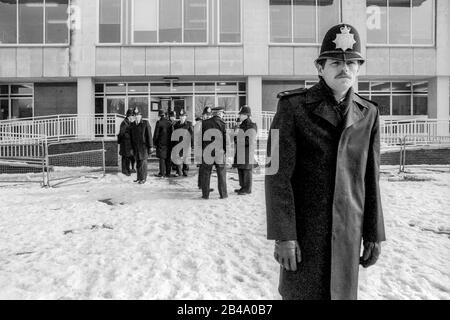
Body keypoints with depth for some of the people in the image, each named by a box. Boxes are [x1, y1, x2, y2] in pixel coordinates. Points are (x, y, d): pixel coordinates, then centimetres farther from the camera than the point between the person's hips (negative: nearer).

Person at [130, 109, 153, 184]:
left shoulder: (145, 123, -5)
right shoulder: (133, 125, 9)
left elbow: (149, 135, -8)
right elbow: (131, 137, 14)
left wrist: (150, 146, -10)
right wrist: (131, 148, 13)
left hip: (144, 146, -5)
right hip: (136, 147, 5)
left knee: (143, 162, -5)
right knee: (138, 163, 10)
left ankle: (143, 178, 3)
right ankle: (139, 177, 20)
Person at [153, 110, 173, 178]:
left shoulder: (159, 122, -9)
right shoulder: (169, 122, 5)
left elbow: (156, 133, -8)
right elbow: (171, 133, 8)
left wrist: (154, 142, 0)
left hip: (161, 143, -5)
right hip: (168, 143, 5)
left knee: (162, 158, -2)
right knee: (168, 158, 9)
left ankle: (162, 173, -1)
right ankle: (168, 173, 13)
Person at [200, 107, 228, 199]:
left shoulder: (204, 123, 1)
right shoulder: (223, 124, -5)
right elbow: (226, 138, -6)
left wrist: (201, 148, 10)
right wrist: (226, 150, 4)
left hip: (207, 152, 1)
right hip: (220, 152, -1)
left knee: (205, 173, 9)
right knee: (221, 173, 10)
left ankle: (205, 194, 12)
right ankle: (223, 194, 13)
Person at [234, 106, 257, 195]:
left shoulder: (251, 127, -15)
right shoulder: (242, 125, 16)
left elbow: (252, 142, -17)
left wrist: (250, 154, -17)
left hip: (247, 153, -10)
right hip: (240, 153, 10)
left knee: (247, 170, -2)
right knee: (240, 170, 15)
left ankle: (247, 189, 6)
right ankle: (243, 187, 25)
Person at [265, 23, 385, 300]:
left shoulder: (368, 113, 5)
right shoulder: (293, 106, -9)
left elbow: (370, 178, 7)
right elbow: (278, 175, -13)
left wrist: (374, 234, 6)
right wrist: (283, 236, -16)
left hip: (347, 231, 4)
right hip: (304, 229, -3)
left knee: (342, 293, 14)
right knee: (303, 293, 6)